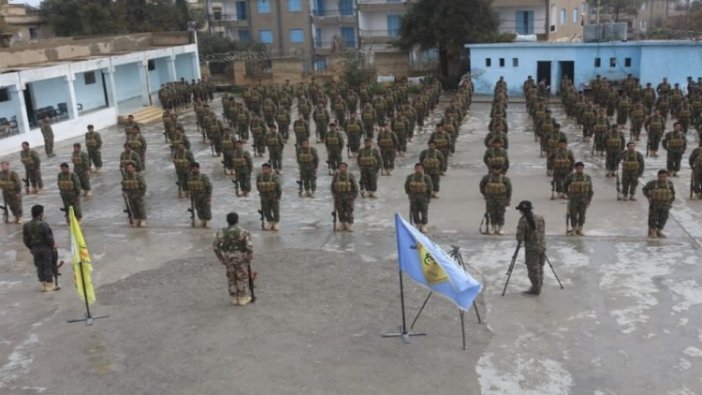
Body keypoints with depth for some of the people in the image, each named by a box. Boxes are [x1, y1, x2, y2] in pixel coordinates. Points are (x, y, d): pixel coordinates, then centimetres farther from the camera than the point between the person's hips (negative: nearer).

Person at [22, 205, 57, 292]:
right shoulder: (43, 225, -19)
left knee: (39, 267, 13)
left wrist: (31, 248, 16)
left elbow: (26, 240, 4)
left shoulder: (26, 226, -1)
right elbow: (49, 238, -16)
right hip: (45, 248, -5)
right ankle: (50, 285, 11)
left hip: (34, 249, 5)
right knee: (48, 266, 5)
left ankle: (43, 285, 18)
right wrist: (53, 245, 1)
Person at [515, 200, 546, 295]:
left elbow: (519, 236, -17)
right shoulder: (540, 218, 5)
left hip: (531, 249, -7)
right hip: (542, 247, 7)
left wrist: (520, 240, 4)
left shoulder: (523, 220, -15)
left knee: (533, 269, 3)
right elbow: (543, 232, 11)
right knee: (539, 267, 17)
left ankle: (535, 289, 9)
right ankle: (538, 286, 27)